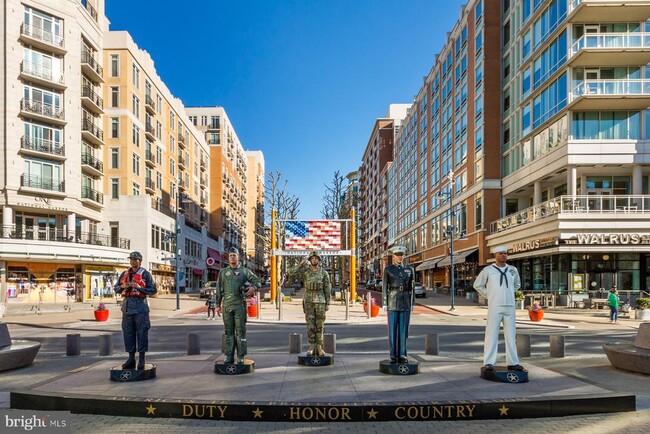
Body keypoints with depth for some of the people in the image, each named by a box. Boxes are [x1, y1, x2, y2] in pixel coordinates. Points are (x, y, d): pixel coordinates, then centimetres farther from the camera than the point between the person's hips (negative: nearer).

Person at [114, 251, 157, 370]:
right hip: (127, 305, 5)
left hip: (140, 305, -5)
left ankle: (141, 359, 2)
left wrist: (139, 287, -17)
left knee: (141, 332, -4)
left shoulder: (145, 274, 0)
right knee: (128, 332, 7)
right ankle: (131, 358, 16)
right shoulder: (124, 274, 15)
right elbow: (116, 289, 18)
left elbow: (153, 290, -6)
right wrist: (122, 286, -3)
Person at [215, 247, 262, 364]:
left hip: (240, 305, -2)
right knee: (229, 332, 6)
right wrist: (218, 305, 7)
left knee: (240, 331, -1)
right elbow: (219, 290, 12)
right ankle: (229, 356, 13)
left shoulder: (244, 271, 6)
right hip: (227, 306, 2)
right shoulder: (223, 272, 12)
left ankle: (240, 357, 4)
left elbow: (258, 281, 4)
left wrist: (253, 287, -18)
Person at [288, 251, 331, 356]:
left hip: (320, 302, -1)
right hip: (308, 302, 1)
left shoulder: (324, 273, 1)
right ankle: (312, 347, 7)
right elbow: (292, 272, -12)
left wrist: (328, 304, -4)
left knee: (319, 325, 1)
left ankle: (319, 347, 9)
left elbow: (327, 289, 1)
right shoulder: (305, 271, 3)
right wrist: (302, 263, -11)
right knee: (310, 325, 0)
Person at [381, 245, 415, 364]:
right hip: (393, 301, -2)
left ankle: (402, 355, 11)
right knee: (393, 329, -1)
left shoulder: (409, 269, 9)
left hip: (405, 301, 3)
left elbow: (411, 288, 11)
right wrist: (384, 303, -7)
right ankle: (393, 356, 7)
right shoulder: (387, 269, 1)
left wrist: (412, 304, 6)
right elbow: (384, 287, -1)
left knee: (403, 329, 3)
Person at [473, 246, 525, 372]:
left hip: (510, 307, 4)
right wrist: (489, 295, 2)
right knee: (492, 334, -5)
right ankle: (488, 362, -1)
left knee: (511, 335, 7)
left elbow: (517, 284, 27)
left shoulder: (513, 270, 9)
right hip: (494, 307, -4)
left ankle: (512, 362, 16)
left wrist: (508, 294, 14)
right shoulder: (488, 270, -1)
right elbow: (477, 285, 8)